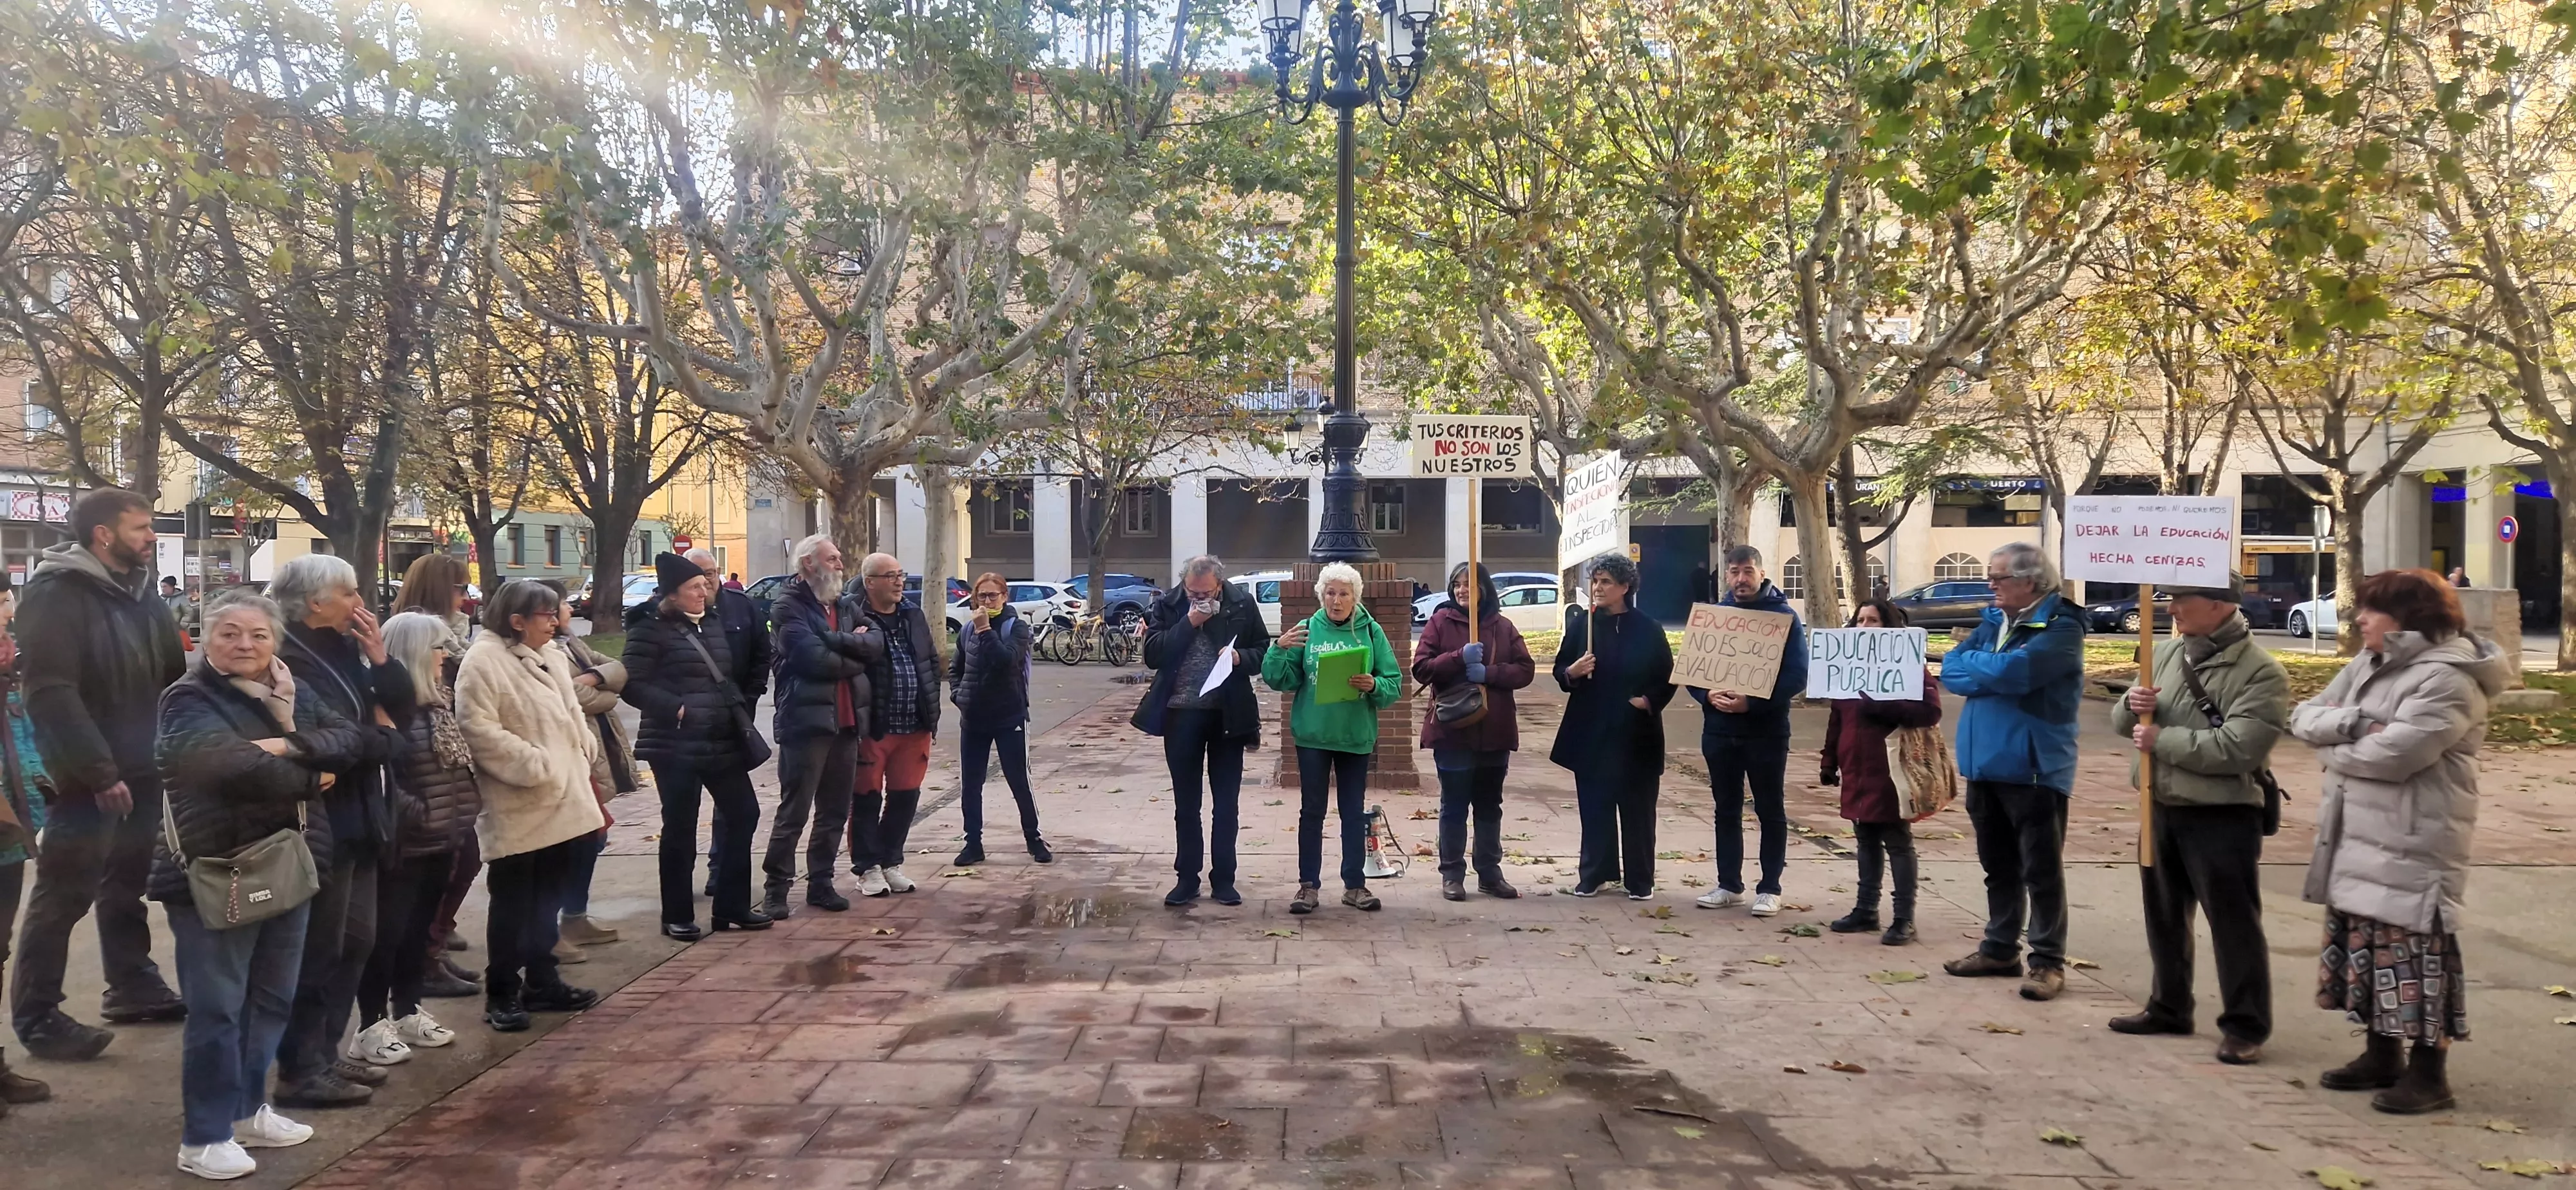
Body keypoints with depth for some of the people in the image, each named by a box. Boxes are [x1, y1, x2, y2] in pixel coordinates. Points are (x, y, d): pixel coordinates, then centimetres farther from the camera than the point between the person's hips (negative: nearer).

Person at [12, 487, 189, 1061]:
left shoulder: (140, 593, 12)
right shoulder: (56, 594, -13)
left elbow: (174, 676, 17)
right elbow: (51, 692, -20)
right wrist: (98, 772, -23)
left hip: (143, 772, 8)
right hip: (88, 779, -8)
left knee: (128, 884, 18)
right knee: (63, 895, -2)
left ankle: (133, 986, 29)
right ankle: (37, 1016, 7)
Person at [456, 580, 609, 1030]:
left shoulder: (549, 659, 14)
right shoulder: (482, 661, -13)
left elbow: (573, 716, 23)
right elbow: (480, 731, -21)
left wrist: (587, 760, 10)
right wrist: (536, 766, -20)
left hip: (562, 801, 8)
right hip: (517, 809, -8)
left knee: (547, 898, 15)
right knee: (512, 903, 0)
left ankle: (542, 981, 25)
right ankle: (501, 994, 10)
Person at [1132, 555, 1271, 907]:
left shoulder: (1242, 604, -3)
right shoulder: (1168, 605, -3)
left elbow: (1263, 652, 3)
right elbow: (1152, 655, -12)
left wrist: (1240, 658, -18)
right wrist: (1189, 623, -19)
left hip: (1228, 715, 0)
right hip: (1181, 715, 0)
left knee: (1226, 804, 7)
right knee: (1186, 803, 9)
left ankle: (1223, 879, 17)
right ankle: (1187, 878, 18)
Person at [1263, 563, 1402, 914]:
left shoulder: (1371, 632, 0)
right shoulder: (1306, 630, 0)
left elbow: (1394, 685, -1)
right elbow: (1281, 680, -2)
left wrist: (1374, 685, -21)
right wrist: (1280, 649, -19)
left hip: (1356, 735, 0)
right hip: (1313, 734, 0)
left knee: (1354, 812, 9)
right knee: (1312, 810, 6)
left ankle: (1355, 885, 18)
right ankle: (1308, 885, 14)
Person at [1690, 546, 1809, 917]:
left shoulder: (1784, 616, -5)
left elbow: (1797, 677, -12)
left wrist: (1752, 702, -22)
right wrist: (1708, 696, -14)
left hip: (1766, 730, -4)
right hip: (1719, 729, 4)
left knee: (1771, 811, 4)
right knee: (1727, 809, 11)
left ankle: (1769, 889, 12)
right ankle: (1729, 885, 19)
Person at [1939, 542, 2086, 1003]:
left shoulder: (2061, 626, -12)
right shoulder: (1994, 620, 12)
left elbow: (2012, 671, -25)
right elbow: (1951, 671, 4)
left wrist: (1974, 664, -6)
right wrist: (1992, 671, -15)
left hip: (2034, 767, -7)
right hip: (1985, 764, 7)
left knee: (2041, 871, 2)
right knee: (1998, 866, 16)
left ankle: (2048, 961, 10)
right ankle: (2000, 949, 27)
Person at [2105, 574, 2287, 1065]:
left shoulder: (2261, 672, -14)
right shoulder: (2168, 655, 8)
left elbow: (2237, 748, -25)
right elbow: (2123, 722, 12)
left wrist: (2161, 739, -19)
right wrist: (2132, 706, -12)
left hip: (2222, 817, -7)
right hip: (2162, 808, 7)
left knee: (2234, 923, 1)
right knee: (2165, 915, 18)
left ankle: (2246, 1027, 11)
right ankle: (2169, 1008, 32)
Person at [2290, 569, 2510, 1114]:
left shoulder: (2447, 679, -16)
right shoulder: (2366, 664, 13)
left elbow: (2392, 754, -25)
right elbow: (2305, 717, 7)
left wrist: (2333, 748, -6)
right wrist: (2352, 723, -14)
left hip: (2413, 845, -9)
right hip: (2356, 838, 9)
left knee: (2412, 952, -3)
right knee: (2366, 945, 16)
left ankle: (2428, 1071, 8)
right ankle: (2383, 1053, 28)